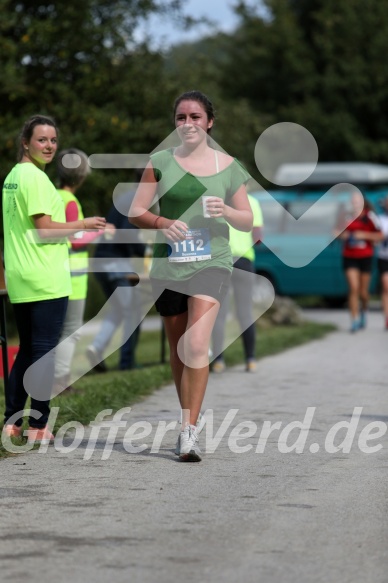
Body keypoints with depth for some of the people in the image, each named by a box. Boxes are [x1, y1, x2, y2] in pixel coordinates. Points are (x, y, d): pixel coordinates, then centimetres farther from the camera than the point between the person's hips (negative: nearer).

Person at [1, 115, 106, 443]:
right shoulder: (36, 178, -14)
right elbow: (44, 229, -18)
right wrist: (84, 225, -6)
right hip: (46, 280, -9)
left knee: (27, 351, 15)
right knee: (45, 352, -3)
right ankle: (39, 426, -1)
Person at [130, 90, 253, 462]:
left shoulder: (228, 167, 4)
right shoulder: (160, 162, 4)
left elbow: (248, 222, 10)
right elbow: (136, 213, 2)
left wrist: (225, 212, -12)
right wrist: (163, 223, -18)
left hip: (211, 264, -2)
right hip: (168, 266, 2)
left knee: (197, 346, -18)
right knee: (178, 350, 11)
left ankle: (190, 432, -17)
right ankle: (188, 420, 29)